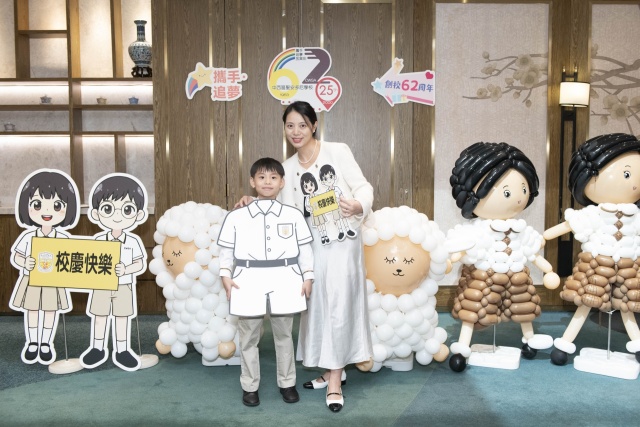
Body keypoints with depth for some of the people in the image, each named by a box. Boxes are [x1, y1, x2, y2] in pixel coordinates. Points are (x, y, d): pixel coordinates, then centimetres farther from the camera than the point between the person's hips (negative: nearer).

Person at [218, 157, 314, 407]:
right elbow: (226, 251, 6)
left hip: (284, 279, 1)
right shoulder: (236, 217, 2)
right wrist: (225, 276, -5)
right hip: (249, 280, 0)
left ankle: (287, 383, 28)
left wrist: (308, 276, 2)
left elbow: (305, 249, 7)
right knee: (248, 337, 8)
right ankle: (249, 386, 24)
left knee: (284, 334, 12)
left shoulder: (294, 215, 5)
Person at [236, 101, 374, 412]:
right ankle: (334, 369, 28)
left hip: (342, 242, -5)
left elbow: (363, 187, -7)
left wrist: (358, 206, -27)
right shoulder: (287, 168, 10)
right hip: (311, 245, 5)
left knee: (338, 305, -4)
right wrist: (254, 203, -4)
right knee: (318, 305, 11)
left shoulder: (338, 151, -4)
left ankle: (334, 380, 6)